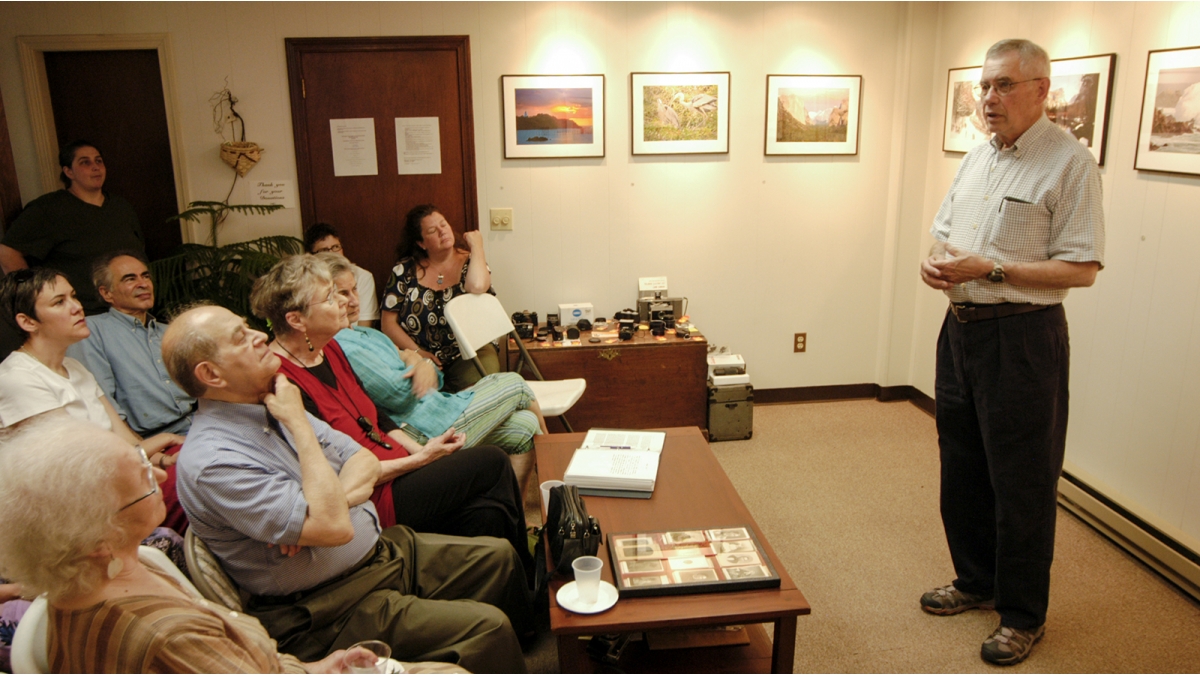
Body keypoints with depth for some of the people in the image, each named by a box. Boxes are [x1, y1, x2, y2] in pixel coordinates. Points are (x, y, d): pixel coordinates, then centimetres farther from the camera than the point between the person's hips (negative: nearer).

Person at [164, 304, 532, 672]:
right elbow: (334, 526, -29)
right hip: (327, 610, -9)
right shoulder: (210, 462, -23)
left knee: (499, 556, 9)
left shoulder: (271, 405, 5)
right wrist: (299, 424, -22)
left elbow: (366, 462, 6)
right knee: (486, 628, -20)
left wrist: (333, 500, -16)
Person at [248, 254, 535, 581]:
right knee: (493, 462, -12)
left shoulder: (329, 349, 8)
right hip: (371, 501, -8)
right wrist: (420, 459, -15)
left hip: (399, 469, 8)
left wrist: (421, 449, 0)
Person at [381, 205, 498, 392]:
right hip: (421, 360, 0)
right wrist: (417, 352, -10)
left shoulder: (469, 261, 5)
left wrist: (476, 246, -7)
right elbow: (388, 322, 4)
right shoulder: (405, 270, 6)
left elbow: (477, 286, -21)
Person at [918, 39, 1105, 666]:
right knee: (961, 469, 17)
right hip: (960, 328, 8)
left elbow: (1082, 267, -17)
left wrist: (988, 269, -21)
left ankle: (1023, 615, 20)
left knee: (1021, 484, 3)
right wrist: (934, 259, -2)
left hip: (1021, 337, -7)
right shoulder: (976, 158, 12)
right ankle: (976, 581, 36)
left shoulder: (1069, 162, -11)